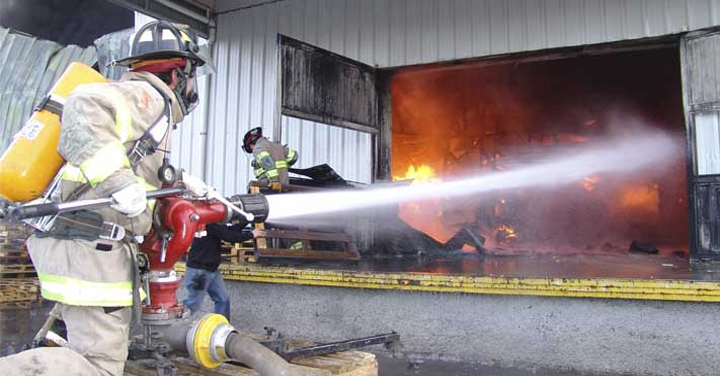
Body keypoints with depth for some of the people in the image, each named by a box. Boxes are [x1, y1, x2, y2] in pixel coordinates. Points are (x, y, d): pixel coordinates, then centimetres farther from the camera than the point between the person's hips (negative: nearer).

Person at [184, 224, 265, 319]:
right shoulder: (208, 223, -21)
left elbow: (229, 231, 9)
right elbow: (229, 236, -23)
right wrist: (251, 234, -11)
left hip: (212, 269, 10)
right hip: (198, 270, -10)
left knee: (223, 299, 9)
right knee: (193, 304, 1)